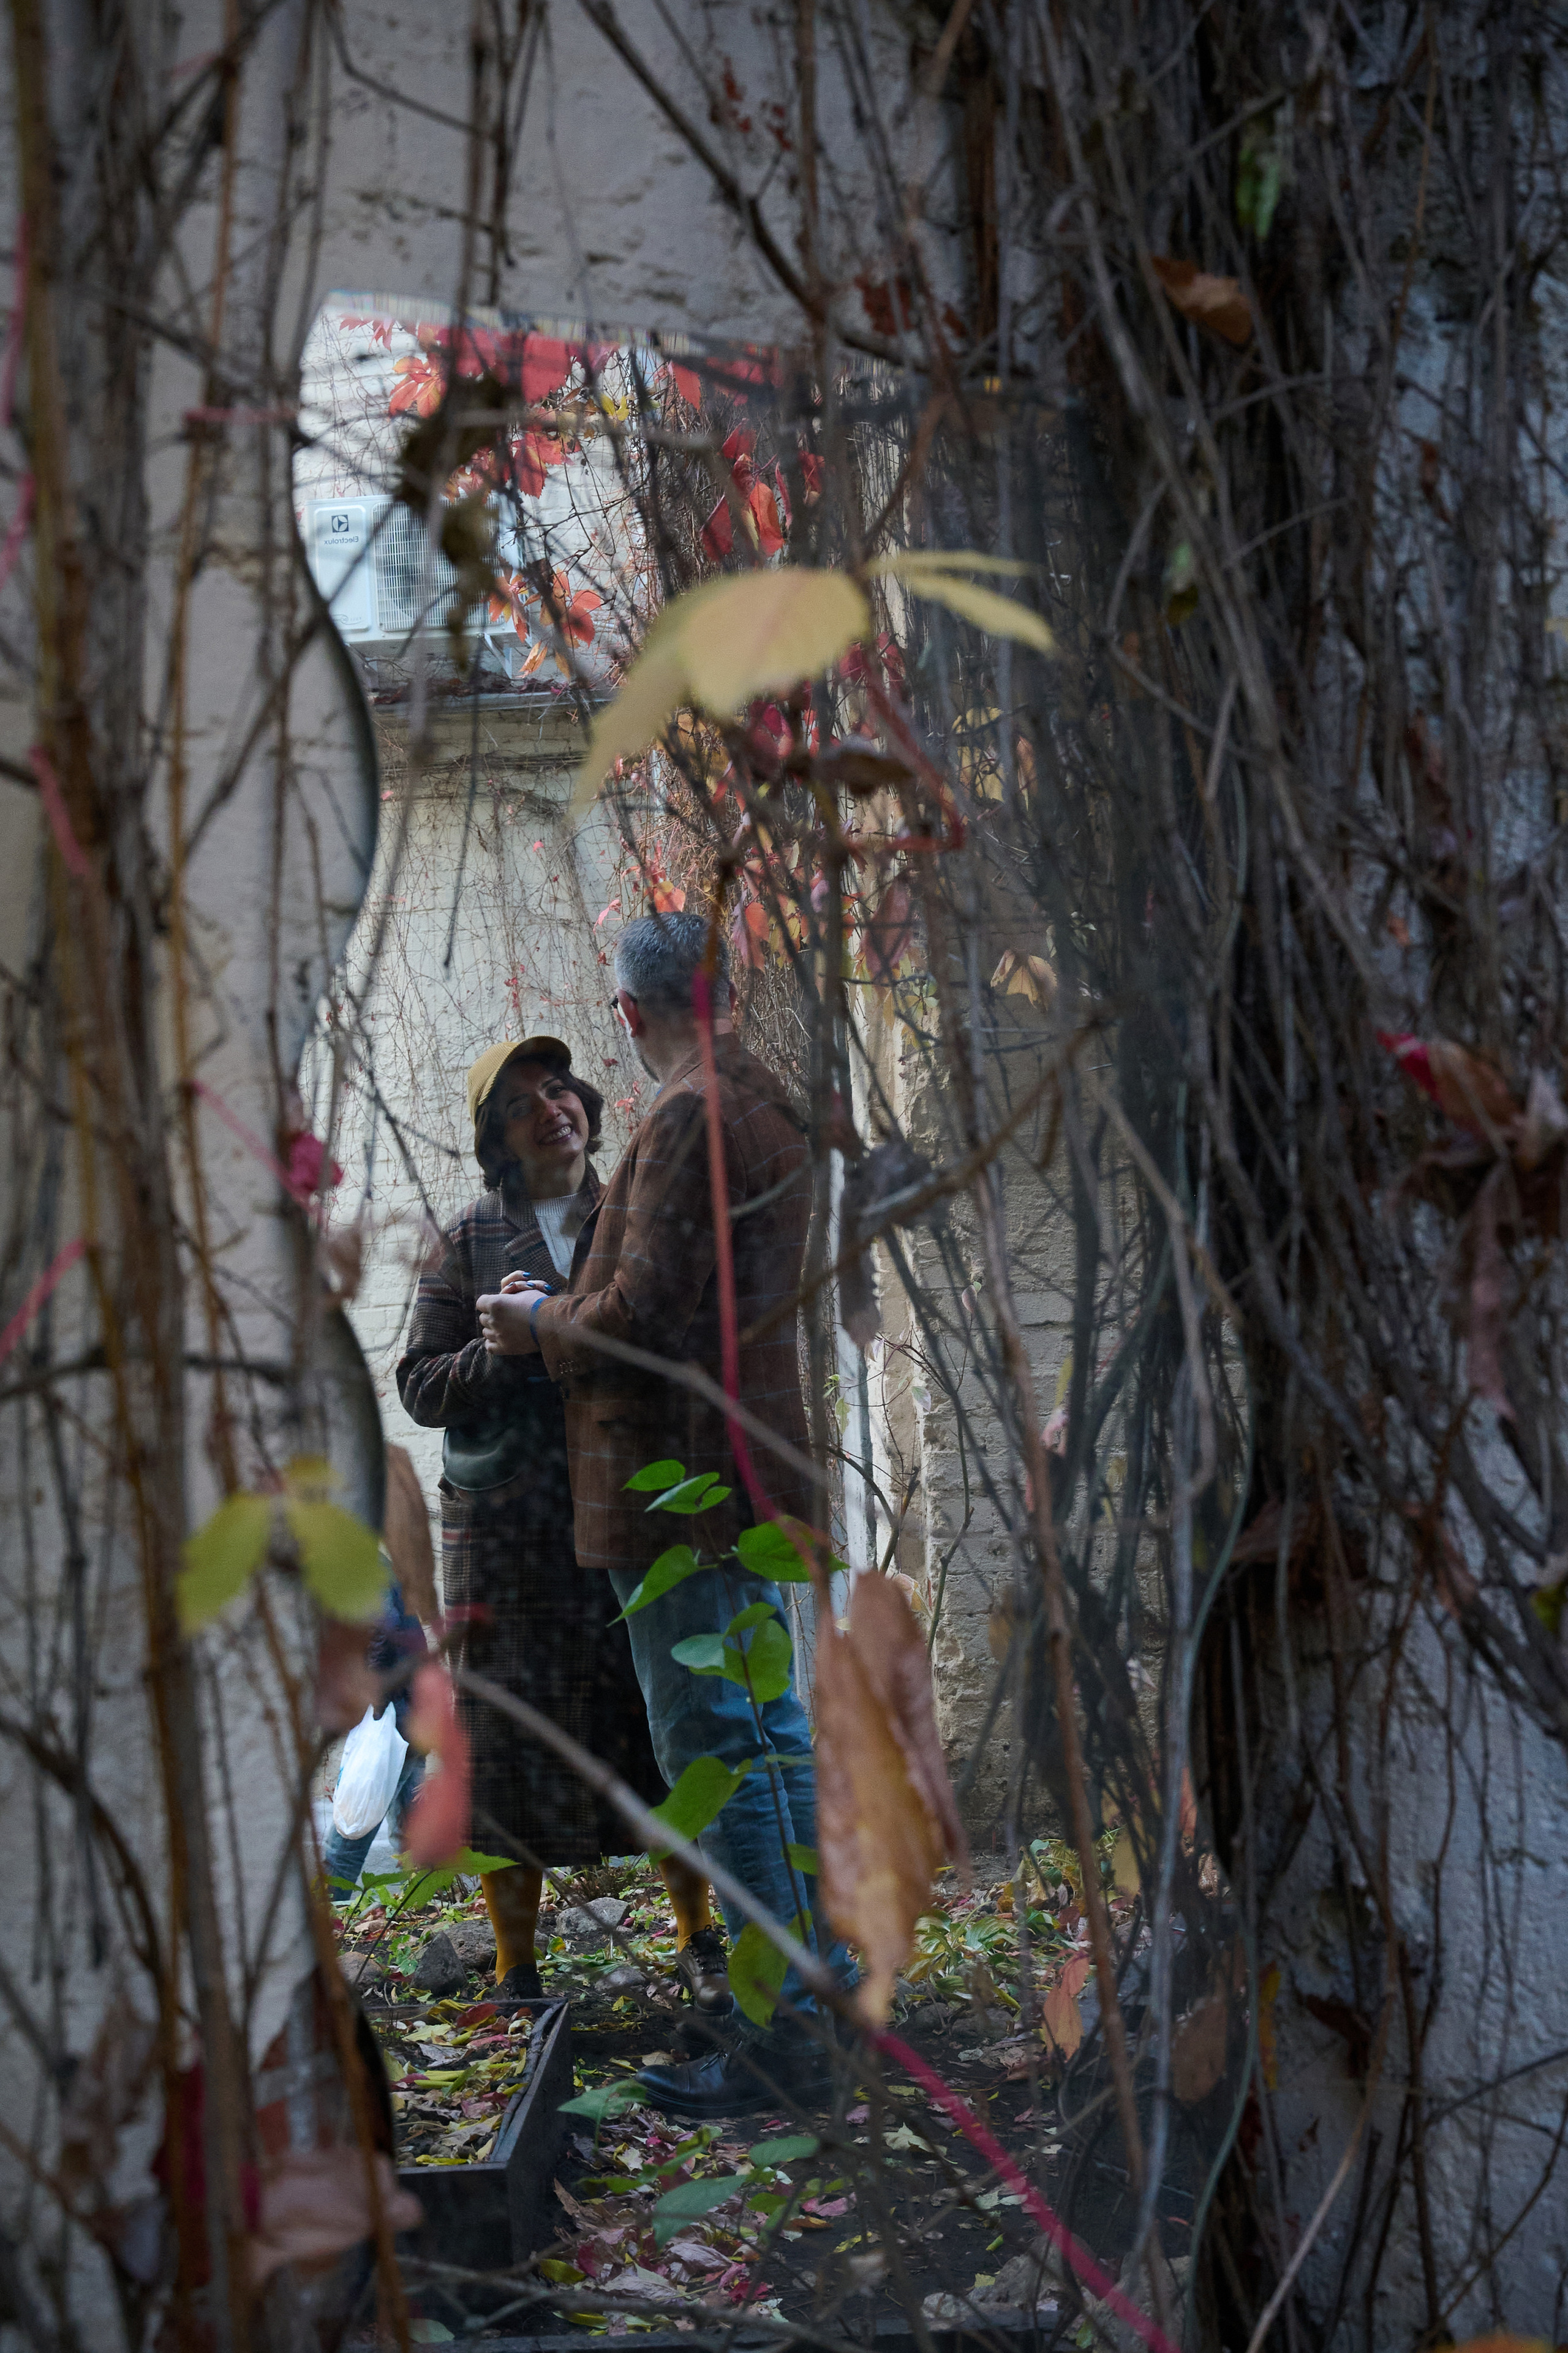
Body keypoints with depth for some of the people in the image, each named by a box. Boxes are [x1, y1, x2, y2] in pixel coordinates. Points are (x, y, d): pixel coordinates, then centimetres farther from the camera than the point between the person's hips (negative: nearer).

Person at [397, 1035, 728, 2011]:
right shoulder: (471, 1240, 6)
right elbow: (420, 1382, 3)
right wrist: (505, 1353, -14)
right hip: (511, 1526, -1)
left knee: (669, 1727, 1)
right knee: (512, 1743, 1)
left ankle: (700, 1944, 19)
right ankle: (516, 1975, 14)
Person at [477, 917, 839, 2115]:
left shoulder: (690, 1120, -17)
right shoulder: (772, 1108, 15)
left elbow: (643, 1316, -21)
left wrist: (542, 1327, -3)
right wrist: (567, 1310, 21)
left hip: (682, 1484, -10)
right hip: (754, 1471, 10)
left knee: (723, 1757, -6)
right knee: (776, 1740, 17)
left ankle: (788, 2036, -1)